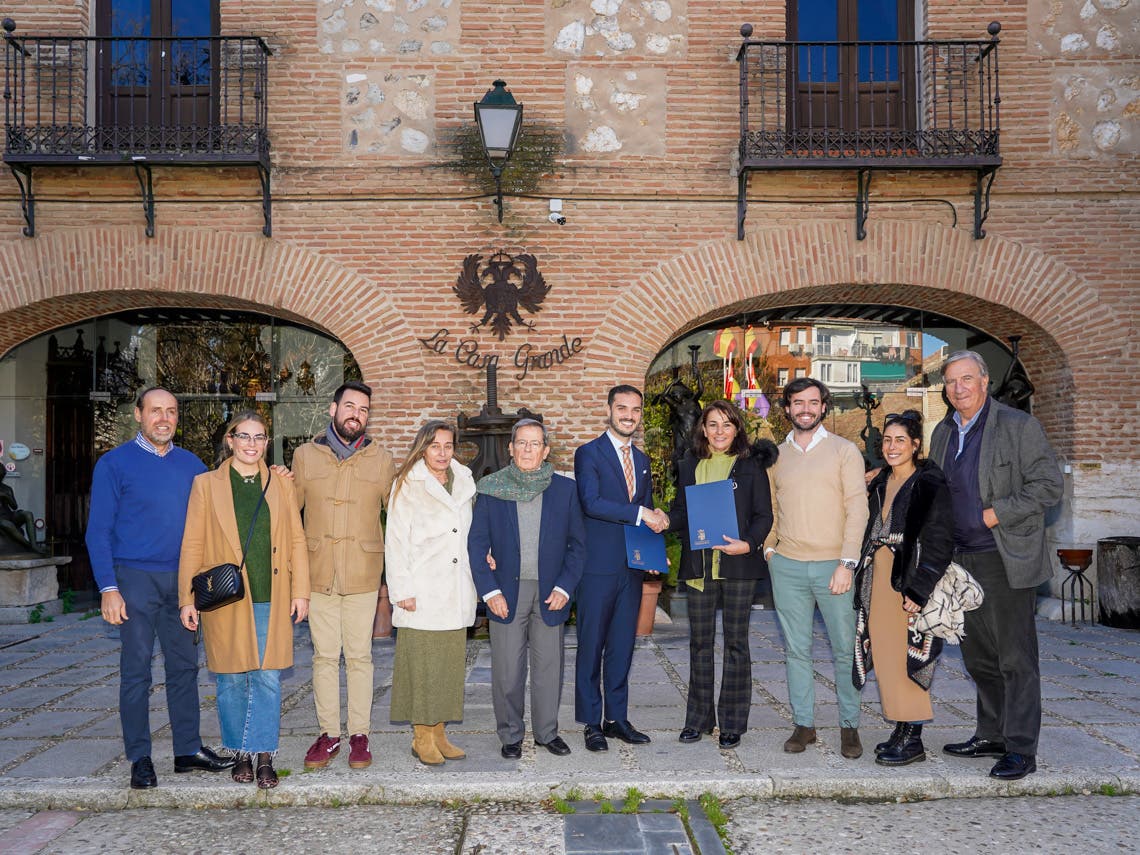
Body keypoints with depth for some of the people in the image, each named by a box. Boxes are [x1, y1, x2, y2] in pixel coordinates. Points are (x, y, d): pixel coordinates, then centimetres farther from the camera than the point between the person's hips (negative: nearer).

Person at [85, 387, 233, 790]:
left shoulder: (191, 464, 10)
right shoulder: (114, 463, -2)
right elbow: (98, 530, -4)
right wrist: (108, 588, -13)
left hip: (183, 578, 4)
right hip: (136, 578, -4)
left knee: (184, 665, 9)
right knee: (136, 669, 1)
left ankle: (188, 749, 18)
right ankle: (139, 759, 11)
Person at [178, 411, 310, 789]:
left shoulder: (282, 485, 9)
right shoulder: (206, 485, 4)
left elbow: (296, 541, 8)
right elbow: (192, 545, 2)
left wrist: (300, 591, 2)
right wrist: (187, 598, -2)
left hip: (271, 599, 1)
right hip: (224, 599, -1)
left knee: (267, 678, -1)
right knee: (232, 679, 7)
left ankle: (264, 755, 8)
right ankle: (241, 754, 21)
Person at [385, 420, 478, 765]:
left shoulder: (463, 483, 13)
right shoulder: (407, 486, -3)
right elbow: (397, 542, -6)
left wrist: (482, 554, 5)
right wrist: (402, 591, -10)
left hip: (456, 593, 5)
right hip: (422, 592, -5)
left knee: (450, 664, 8)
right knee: (421, 664, -2)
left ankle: (439, 733, 18)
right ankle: (422, 738, 9)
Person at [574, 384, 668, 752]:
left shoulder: (641, 460, 16)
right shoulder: (589, 453, -5)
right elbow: (591, 502, -20)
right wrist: (640, 513, -22)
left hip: (632, 567, 6)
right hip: (598, 566, -6)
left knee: (623, 646, 11)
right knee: (591, 646, 2)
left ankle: (617, 718, 21)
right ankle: (592, 723, 11)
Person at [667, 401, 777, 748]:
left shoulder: (751, 465, 1)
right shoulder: (691, 465, 11)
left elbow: (764, 515, -2)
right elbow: (682, 511, 12)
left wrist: (749, 543, -19)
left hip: (738, 564, -3)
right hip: (699, 564, 3)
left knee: (735, 642, 4)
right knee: (700, 641, 9)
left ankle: (733, 722, 13)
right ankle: (699, 717, 19)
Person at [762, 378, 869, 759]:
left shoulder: (844, 451, 1)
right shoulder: (776, 455, 12)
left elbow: (857, 508, -5)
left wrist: (847, 563, -12)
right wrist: (770, 548, 5)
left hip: (833, 566, -3)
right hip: (787, 567, 3)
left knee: (845, 649, 2)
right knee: (796, 649, 7)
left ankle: (849, 725, 15)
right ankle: (803, 723, 17)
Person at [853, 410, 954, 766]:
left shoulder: (930, 484, -9)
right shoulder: (880, 483, 13)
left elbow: (940, 541, -14)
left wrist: (919, 589, -20)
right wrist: (865, 577, 13)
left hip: (910, 580, -7)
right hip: (879, 577, 7)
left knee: (906, 657, -5)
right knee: (886, 654, 9)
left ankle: (912, 739, 3)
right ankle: (901, 730, 19)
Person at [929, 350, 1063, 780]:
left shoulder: (1018, 426, -7)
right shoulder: (942, 433, 13)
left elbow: (1049, 485, -11)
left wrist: (996, 514, -15)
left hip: (1006, 559, -7)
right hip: (962, 560, 7)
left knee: (1016, 658, -2)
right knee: (978, 656, 14)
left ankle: (1020, 749, 4)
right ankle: (992, 736, 27)